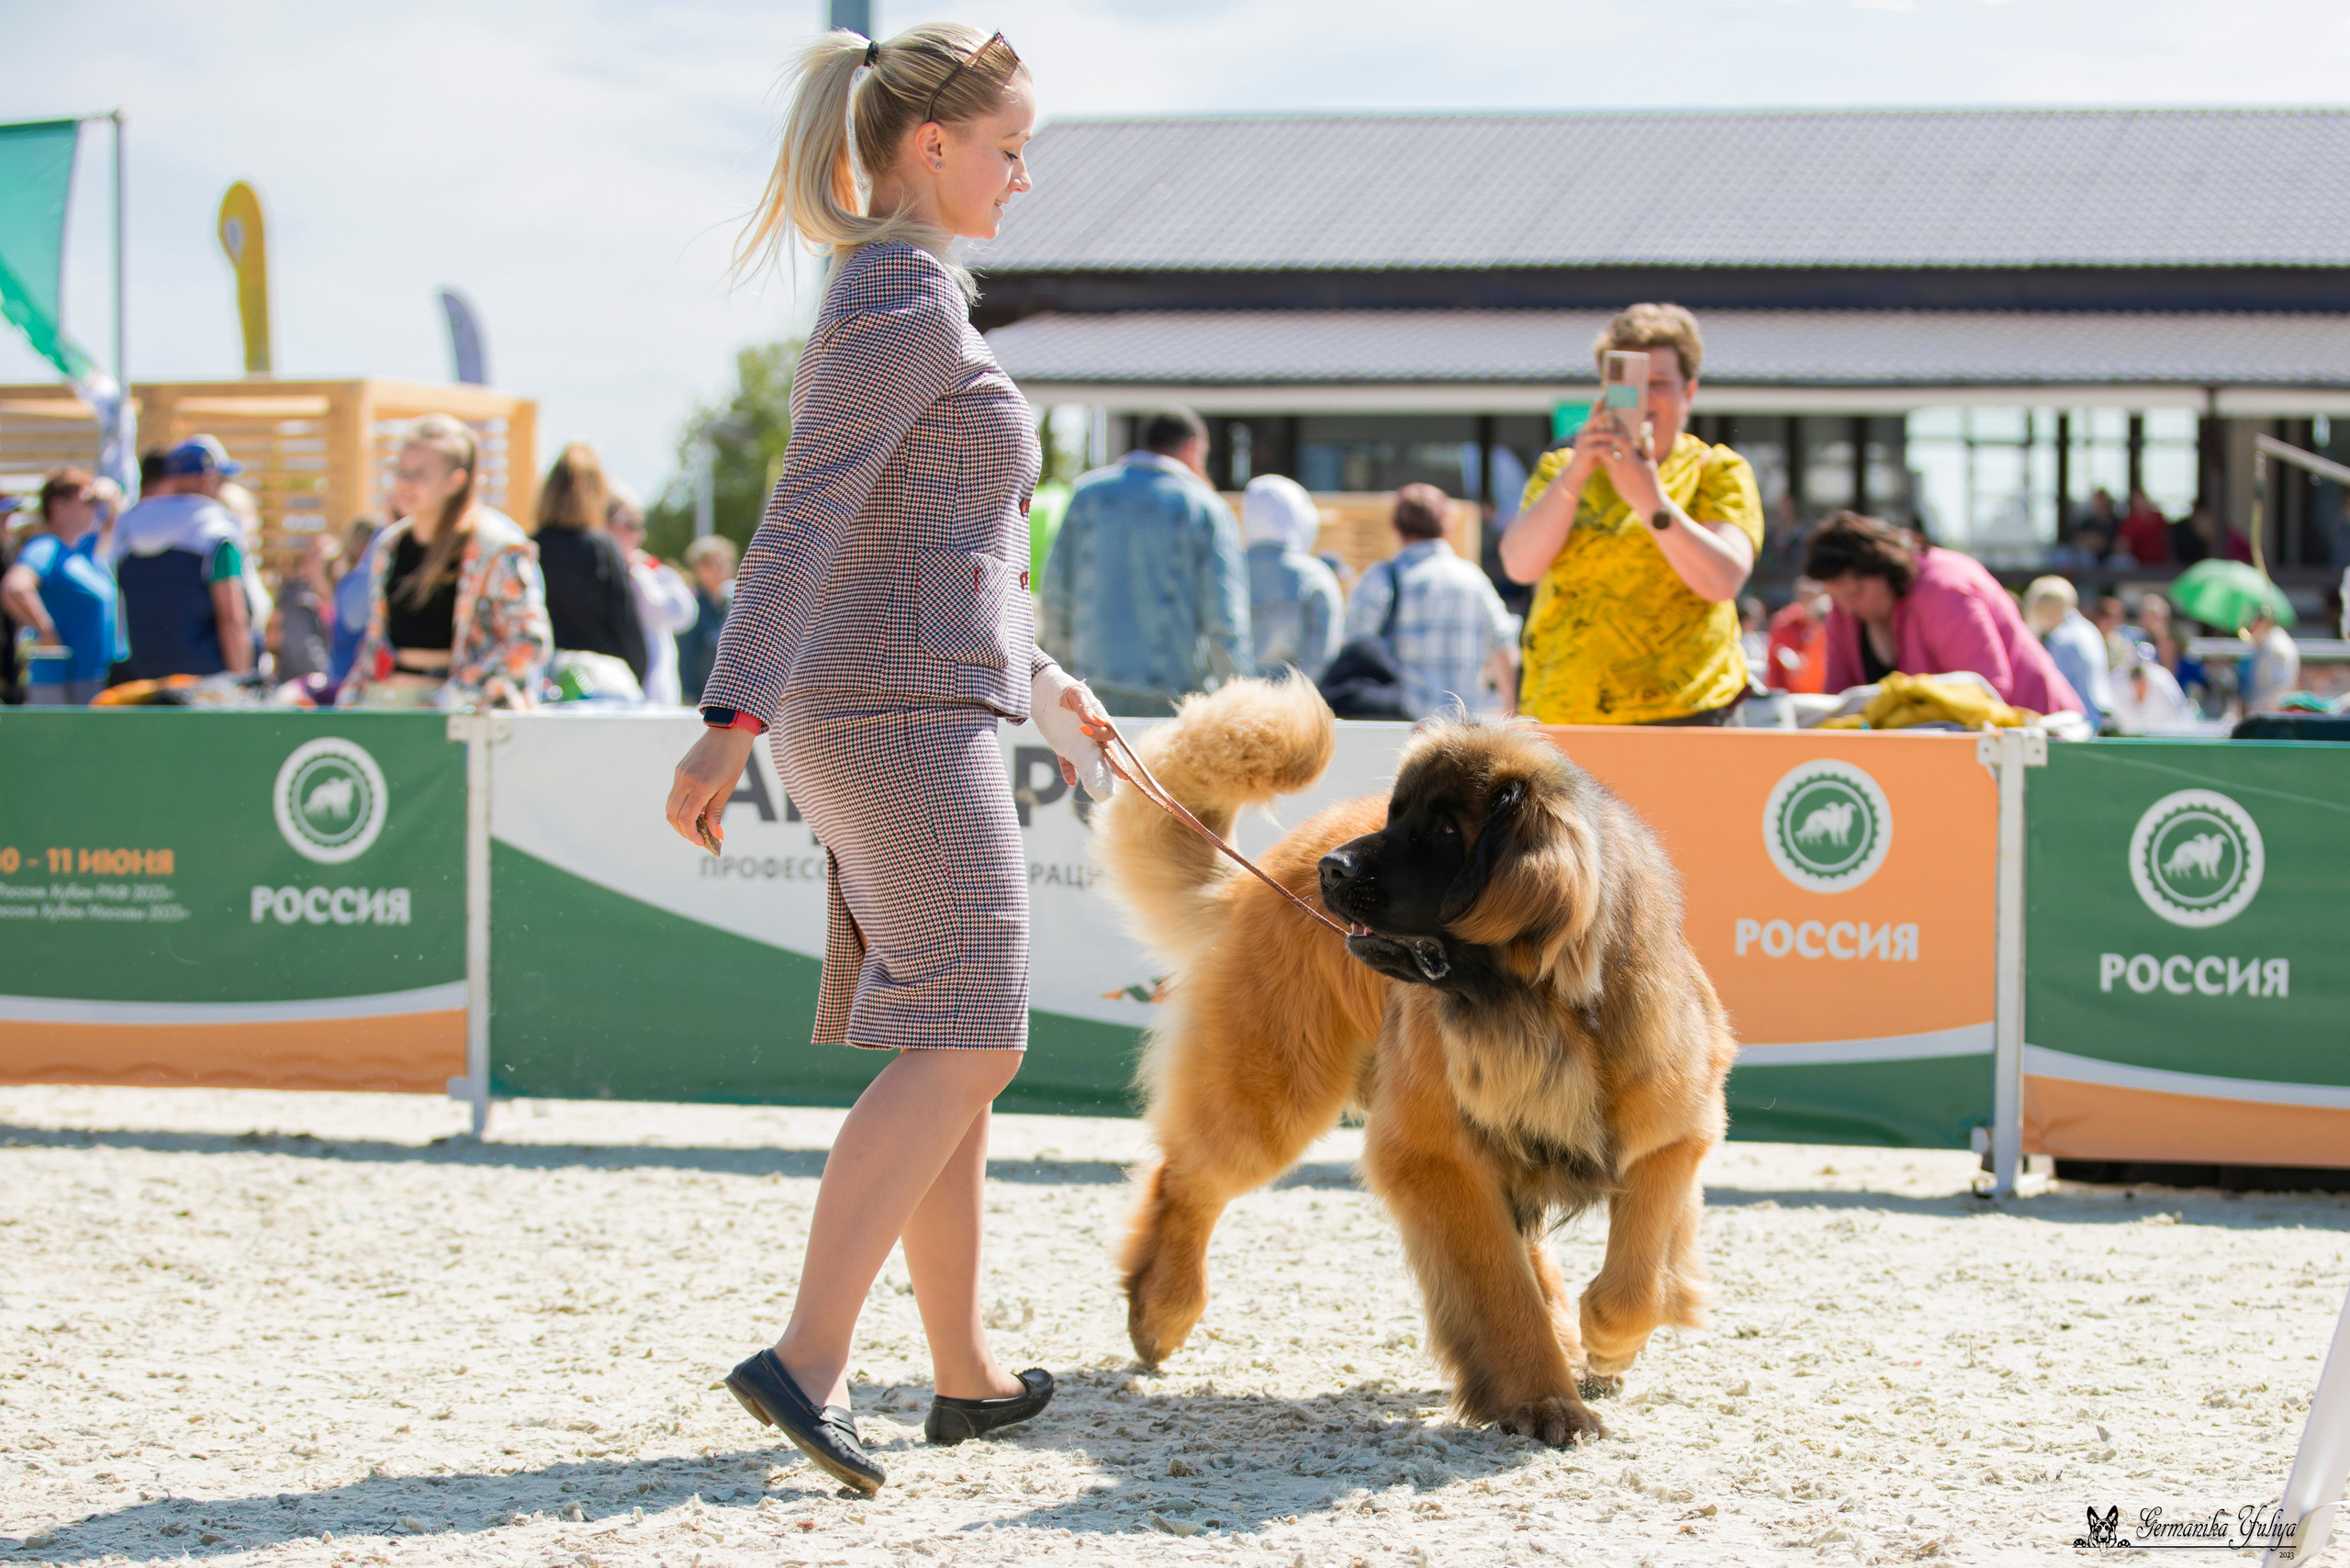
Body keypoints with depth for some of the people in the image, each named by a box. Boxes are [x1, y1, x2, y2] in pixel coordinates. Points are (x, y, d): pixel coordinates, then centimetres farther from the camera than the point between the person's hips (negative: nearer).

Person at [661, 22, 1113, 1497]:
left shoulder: (899, 298, 18)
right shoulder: (907, 306, -13)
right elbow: (802, 523, -22)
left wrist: (1042, 680, 34)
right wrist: (732, 722, -29)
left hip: (902, 711, 10)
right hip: (906, 712, -10)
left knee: (957, 1049, 13)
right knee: (962, 1043, -13)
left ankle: (965, 1370, 18)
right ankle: (807, 1358, -19)